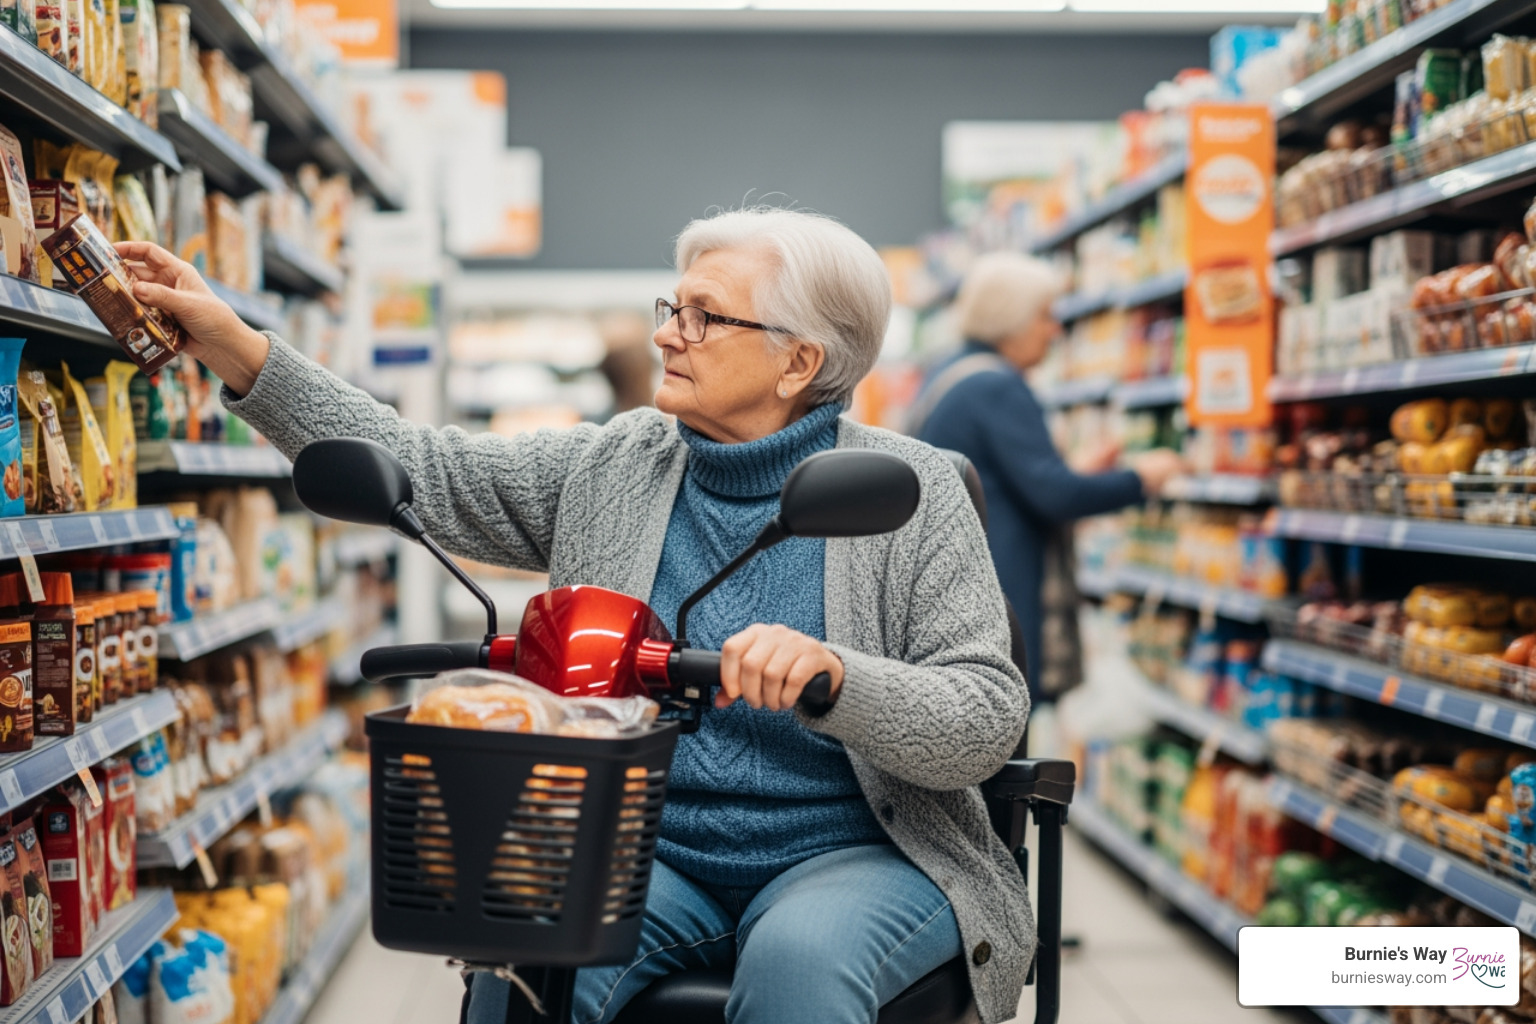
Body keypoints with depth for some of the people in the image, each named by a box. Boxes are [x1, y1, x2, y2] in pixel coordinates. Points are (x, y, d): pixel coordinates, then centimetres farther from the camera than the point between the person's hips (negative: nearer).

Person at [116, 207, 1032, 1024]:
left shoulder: (912, 491, -4)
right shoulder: (614, 467, 6)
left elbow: (990, 720, -9)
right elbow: (419, 472, 5)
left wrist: (830, 672, -28)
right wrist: (237, 350, -2)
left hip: (852, 855, -2)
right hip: (651, 854, 3)